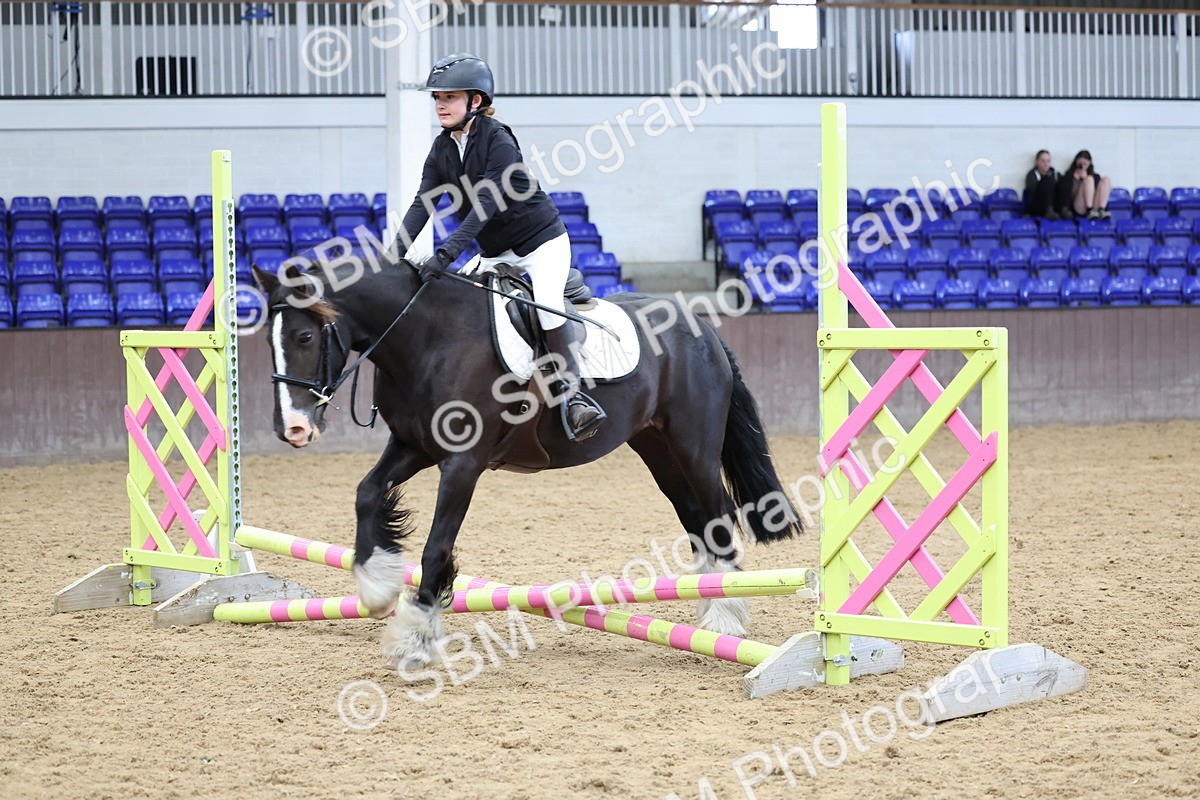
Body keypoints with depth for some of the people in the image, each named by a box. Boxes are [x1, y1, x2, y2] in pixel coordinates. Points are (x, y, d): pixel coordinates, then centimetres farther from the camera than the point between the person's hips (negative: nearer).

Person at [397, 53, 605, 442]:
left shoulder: (497, 139, -21)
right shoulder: (442, 148, 0)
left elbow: (485, 205, -30)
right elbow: (422, 203, -9)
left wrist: (446, 254, -39)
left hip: (542, 240, -8)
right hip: (495, 253, 8)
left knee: (547, 304, -29)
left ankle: (572, 392, -21)